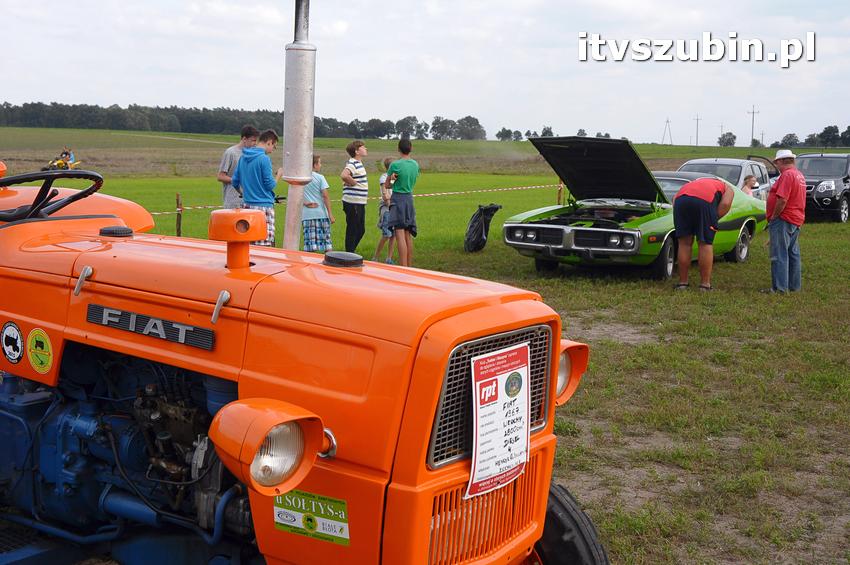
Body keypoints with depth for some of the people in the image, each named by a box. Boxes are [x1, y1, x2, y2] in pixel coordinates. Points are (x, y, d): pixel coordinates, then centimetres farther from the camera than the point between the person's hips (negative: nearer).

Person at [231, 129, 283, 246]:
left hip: (247, 205, 8)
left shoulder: (243, 157, 10)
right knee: (265, 244, -5)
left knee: (248, 243, 11)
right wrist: (278, 175, 8)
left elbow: (235, 182, 14)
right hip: (264, 206, -8)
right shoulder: (264, 159, -12)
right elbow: (270, 185, -10)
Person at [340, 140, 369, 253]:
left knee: (361, 230, 16)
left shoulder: (359, 163, 15)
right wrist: (354, 183, -19)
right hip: (353, 202, -10)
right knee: (352, 231, -1)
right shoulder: (352, 163, -16)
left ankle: (351, 253, 27)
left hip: (360, 203, 10)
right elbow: (343, 175, -35)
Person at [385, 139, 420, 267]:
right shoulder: (415, 165, 5)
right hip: (410, 199, 6)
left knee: (400, 234, -9)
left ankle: (403, 267, -16)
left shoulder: (395, 165, -11)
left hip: (398, 199, -6)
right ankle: (409, 266, 15)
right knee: (408, 235, 11)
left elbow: (386, 185, -2)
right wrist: (398, 182, 8)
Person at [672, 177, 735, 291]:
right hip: (704, 200, -4)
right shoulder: (728, 188, 29)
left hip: (680, 199, 4)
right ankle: (705, 284, 10)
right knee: (705, 243, 7)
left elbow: (675, 198, 24)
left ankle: (682, 282, 16)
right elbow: (725, 204, 6)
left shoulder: (698, 183, 41)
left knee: (684, 243, 12)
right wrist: (713, 220, 14)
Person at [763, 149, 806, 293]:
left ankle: (779, 288, -7)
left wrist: (773, 217, -14)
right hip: (796, 220, 10)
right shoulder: (799, 175, 15)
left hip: (783, 220, -10)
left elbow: (782, 200, -25)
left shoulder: (787, 175, -17)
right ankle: (795, 286, 21)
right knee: (793, 254, 15)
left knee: (779, 255, -7)